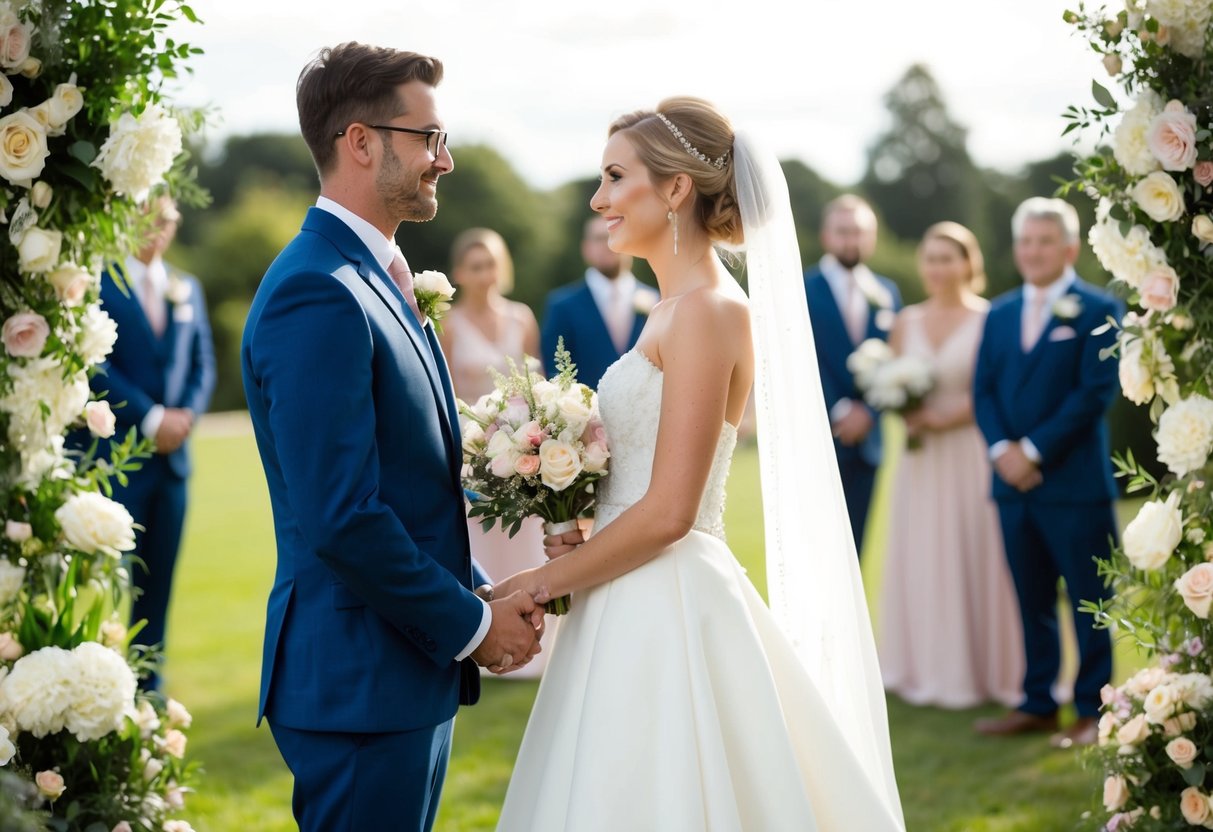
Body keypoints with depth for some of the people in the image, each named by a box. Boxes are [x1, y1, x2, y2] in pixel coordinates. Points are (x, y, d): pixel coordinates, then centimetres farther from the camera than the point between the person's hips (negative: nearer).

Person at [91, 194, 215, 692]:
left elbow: (203, 363, 13)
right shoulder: (97, 283, -3)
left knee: (158, 581, 8)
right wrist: (149, 418, -15)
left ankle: (149, 687, 15)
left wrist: (187, 414, -5)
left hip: (172, 456, 5)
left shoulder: (187, 288, 15)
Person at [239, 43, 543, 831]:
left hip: (413, 668, 9)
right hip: (360, 679, -9)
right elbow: (341, 517, -24)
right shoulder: (318, 294, -19)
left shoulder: (379, 278, 13)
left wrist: (480, 596, 7)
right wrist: (471, 624, -13)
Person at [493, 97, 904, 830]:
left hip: (667, 614, -9)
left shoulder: (707, 310, -15)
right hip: (640, 610, 9)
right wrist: (582, 535, 4)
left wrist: (548, 581, -10)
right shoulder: (678, 307, 14)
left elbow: (668, 511, -19)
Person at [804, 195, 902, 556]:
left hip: (865, 438, 4)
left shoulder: (887, 293, 12)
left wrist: (867, 413, -6)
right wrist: (839, 411, -13)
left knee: (852, 549, 6)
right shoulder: (801, 289, -2)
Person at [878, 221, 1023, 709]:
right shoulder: (906, 322, 10)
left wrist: (945, 418, -15)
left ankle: (984, 668, 10)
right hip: (920, 461, 4)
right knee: (921, 560, 6)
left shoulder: (988, 319, -4)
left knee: (976, 559, 0)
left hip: (972, 456, -4)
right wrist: (904, 412, -6)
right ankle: (928, 668, 16)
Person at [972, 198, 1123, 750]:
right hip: (1014, 482, 6)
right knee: (1032, 601, 11)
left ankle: (1092, 710, 8)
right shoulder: (999, 314, 15)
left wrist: (1034, 449, -15)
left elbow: (1096, 392, -11)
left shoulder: (1099, 311, -3)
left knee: (1089, 601, 1)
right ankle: (1037, 704, 19)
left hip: (1075, 483, -5)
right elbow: (983, 391, 10)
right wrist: (1002, 449, -8)